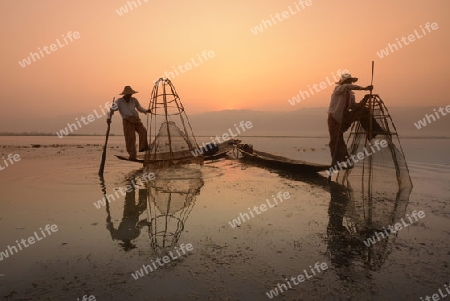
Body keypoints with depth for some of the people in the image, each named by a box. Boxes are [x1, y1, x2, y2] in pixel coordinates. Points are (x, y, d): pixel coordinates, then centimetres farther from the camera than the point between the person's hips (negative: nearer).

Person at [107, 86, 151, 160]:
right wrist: (109, 118, -20)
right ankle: (132, 156, -2)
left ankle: (143, 147, -19)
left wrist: (146, 111, 4)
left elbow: (140, 108, 22)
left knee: (143, 131, -23)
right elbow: (112, 109, -4)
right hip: (127, 121, -3)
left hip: (136, 119, 3)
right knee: (130, 137, -9)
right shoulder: (119, 101, 1)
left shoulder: (134, 100, 10)